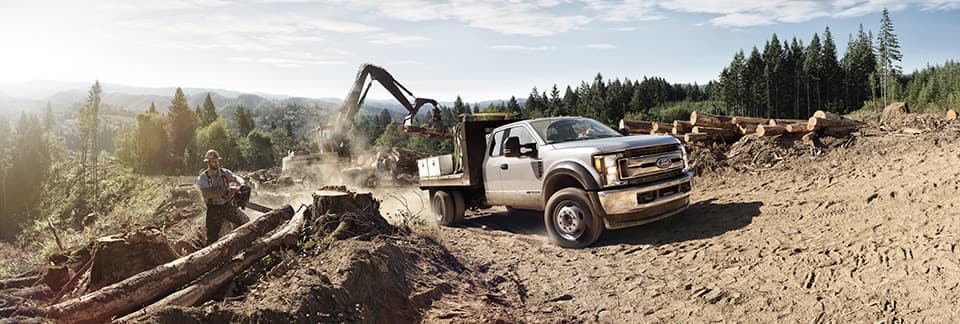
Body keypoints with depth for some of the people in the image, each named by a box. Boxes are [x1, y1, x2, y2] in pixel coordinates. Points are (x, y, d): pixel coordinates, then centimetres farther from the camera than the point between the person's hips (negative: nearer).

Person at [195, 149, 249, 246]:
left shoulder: (225, 173, 2)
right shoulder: (203, 177, -8)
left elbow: (237, 178, -10)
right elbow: (206, 194, -22)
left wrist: (241, 184, -36)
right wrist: (225, 191, -29)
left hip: (228, 206, 3)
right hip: (214, 209, -3)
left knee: (246, 222, -5)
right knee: (212, 237, -1)